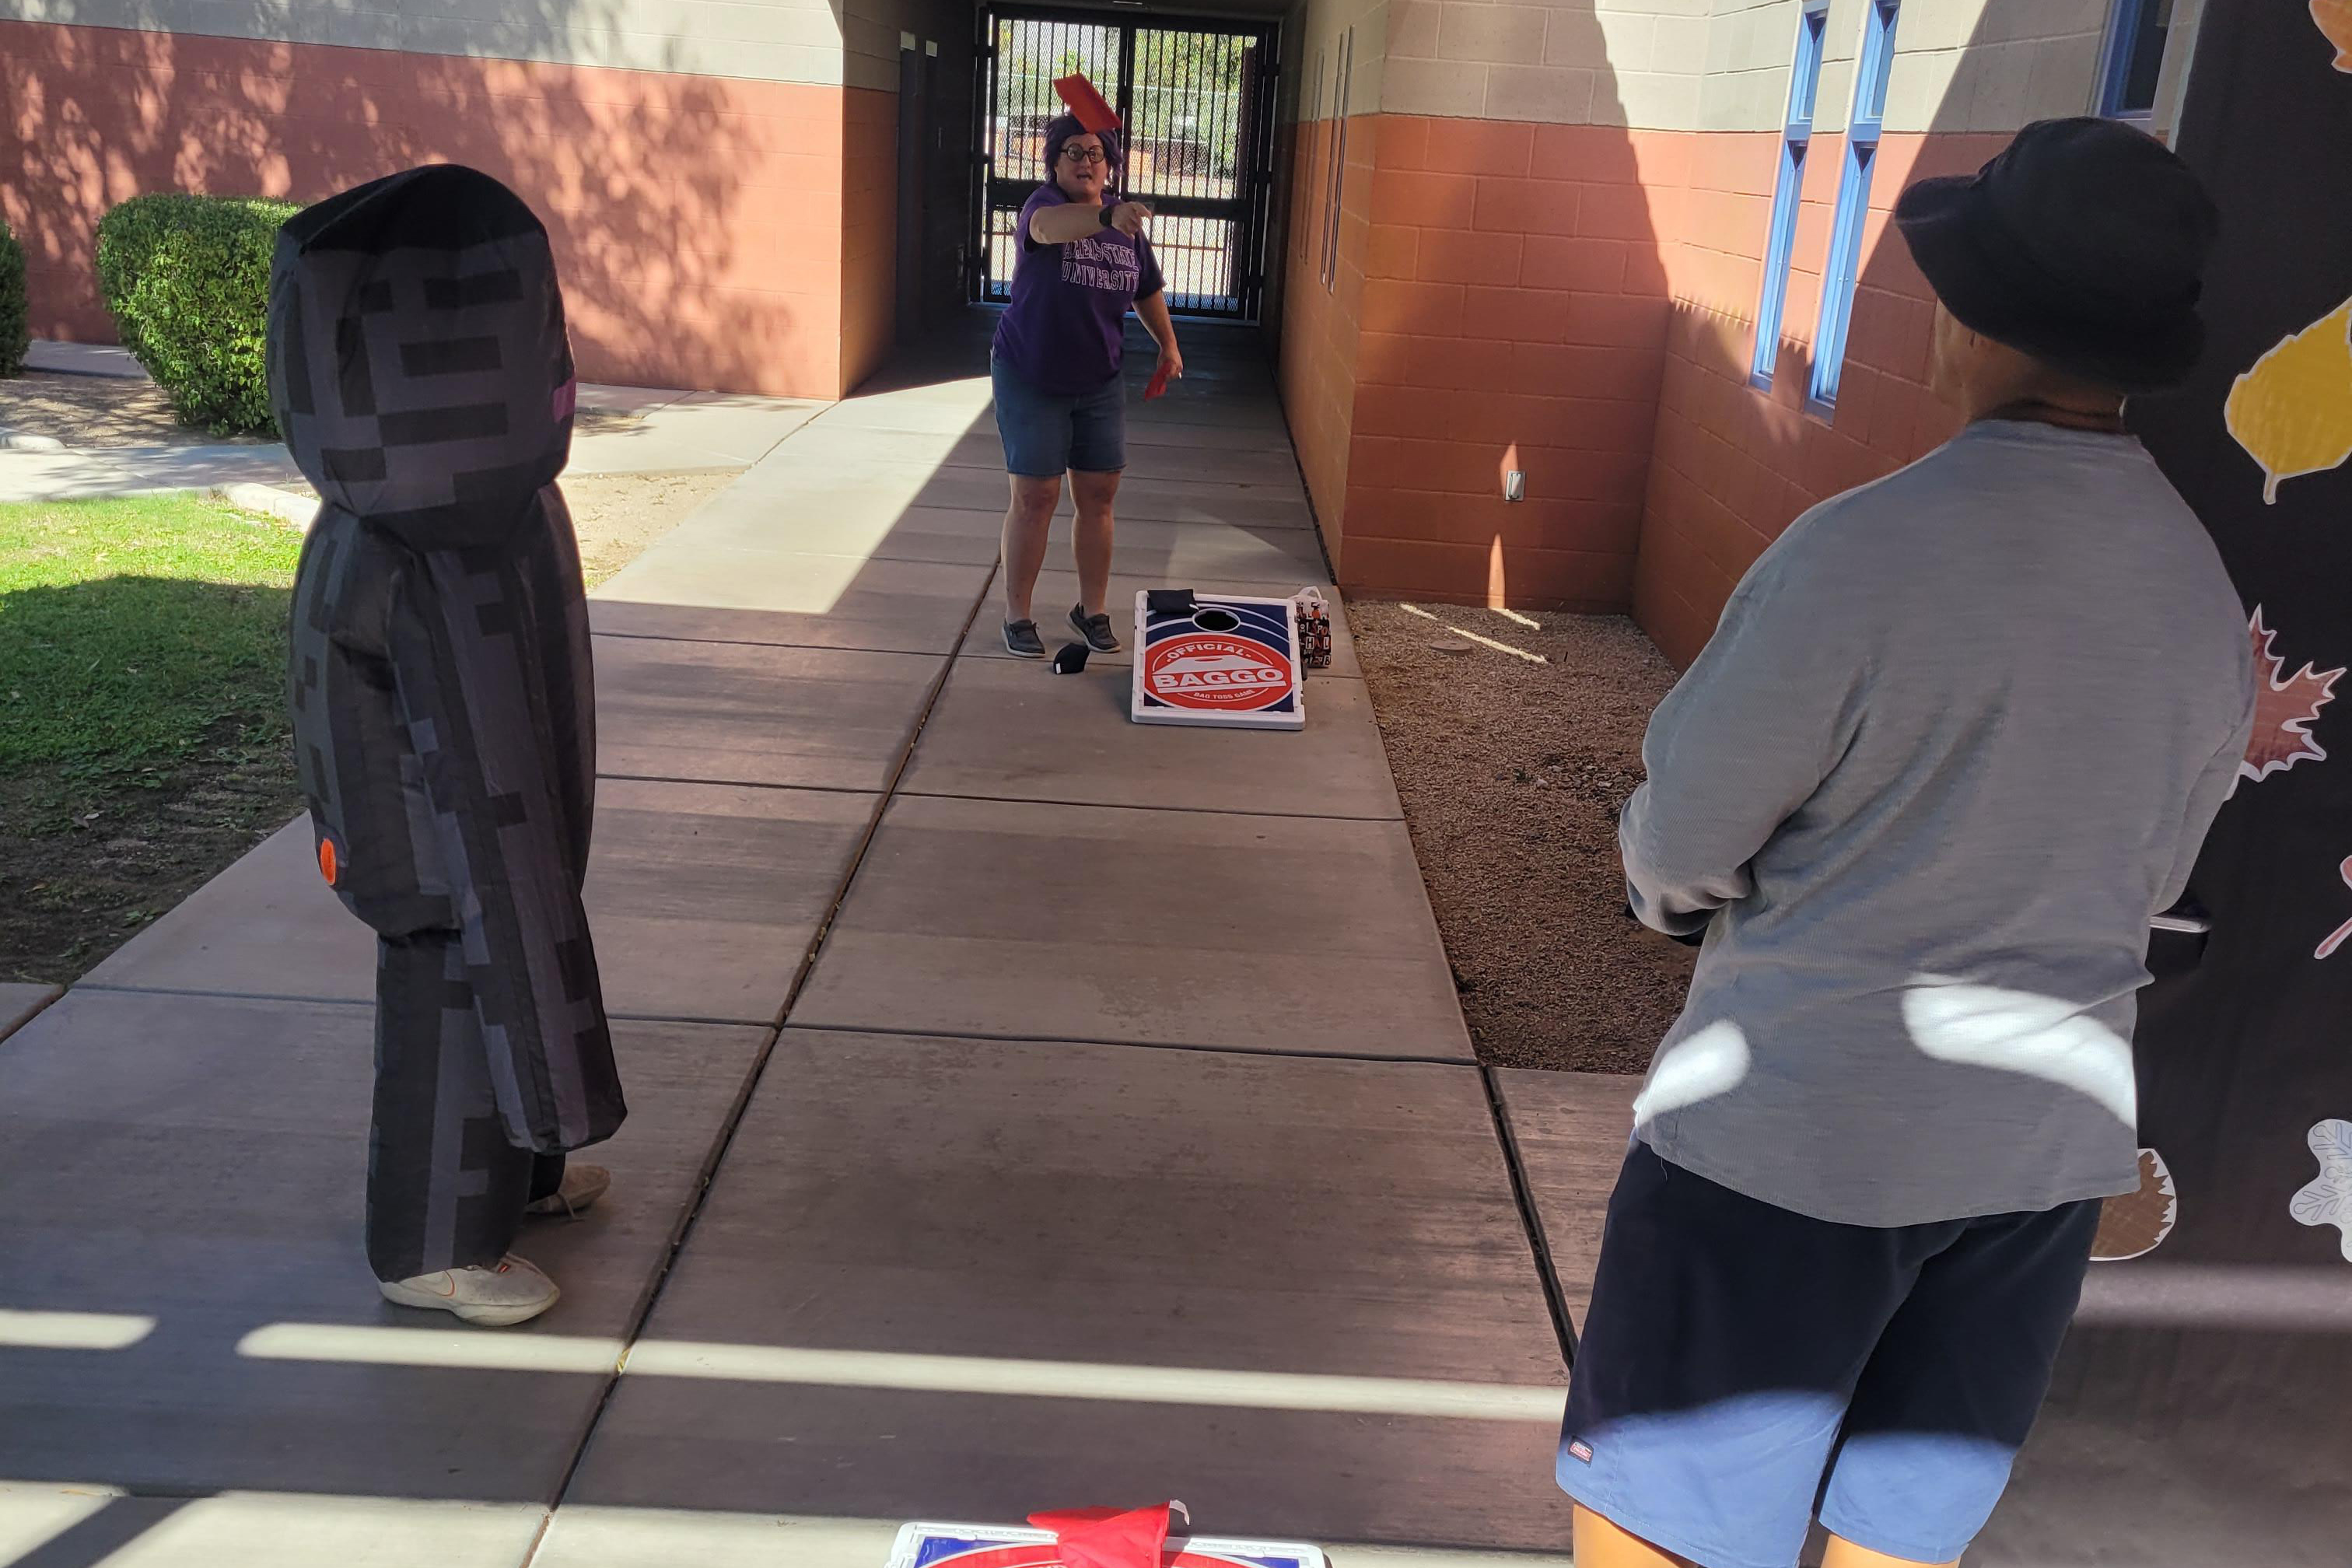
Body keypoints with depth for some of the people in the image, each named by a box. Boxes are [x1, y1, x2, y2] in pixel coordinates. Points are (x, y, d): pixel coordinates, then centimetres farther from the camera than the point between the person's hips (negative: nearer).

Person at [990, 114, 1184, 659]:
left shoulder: (1128, 222, 3)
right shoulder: (1043, 205, -14)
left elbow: (1148, 291, 20)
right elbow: (1049, 226, -41)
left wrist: (1168, 344, 14)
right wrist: (1108, 217, -58)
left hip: (1100, 383, 5)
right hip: (1031, 378, -5)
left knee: (1099, 495, 7)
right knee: (1035, 497, -3)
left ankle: (1092, 608, 23)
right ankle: (1017, 615, 10)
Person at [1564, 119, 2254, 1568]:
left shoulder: (1863, 552, -21)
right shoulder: (2208, 588, 0)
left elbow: (1678, 846, -12)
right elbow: (2146, 881, 11)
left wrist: (1679, 886, 10)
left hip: (1795, 1134, -6)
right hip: (2053, 1140, 7)